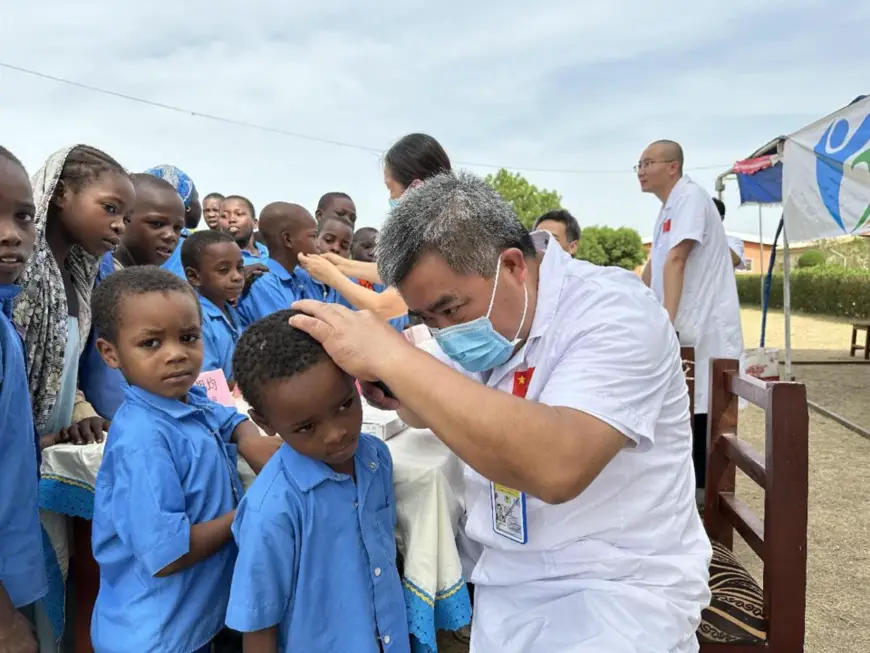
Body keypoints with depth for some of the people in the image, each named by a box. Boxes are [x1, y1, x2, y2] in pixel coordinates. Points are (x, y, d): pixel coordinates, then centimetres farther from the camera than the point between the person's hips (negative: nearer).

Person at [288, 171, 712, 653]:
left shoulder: (613, 311, -21)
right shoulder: (478, 314, 1)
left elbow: (557, 465, -37)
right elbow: (439, 412, 16)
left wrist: (393, 357, -34)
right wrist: (400, 394, -7)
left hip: (611, 590, -8)